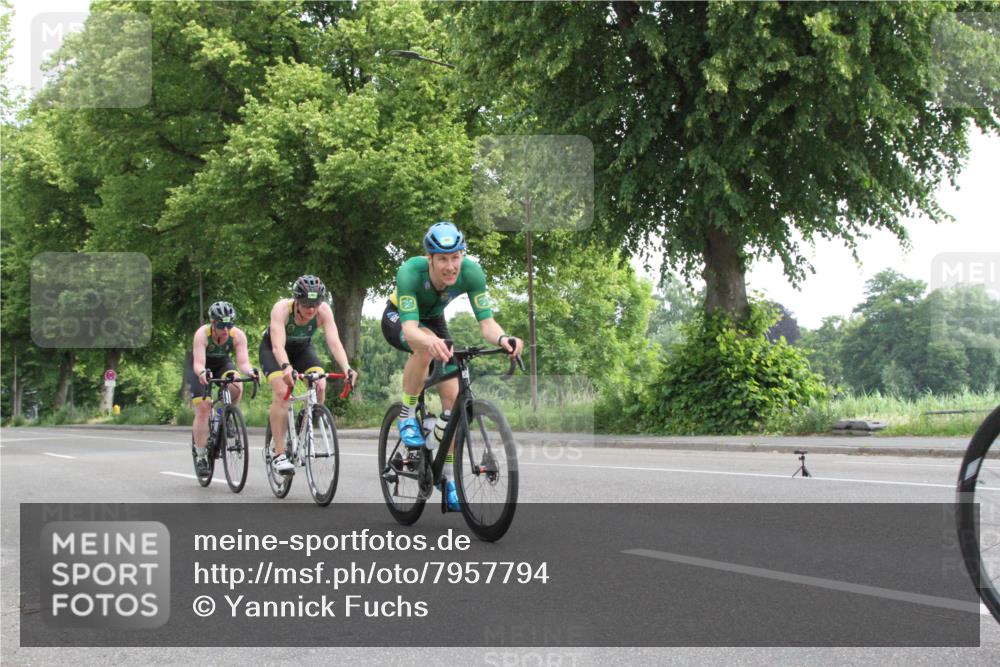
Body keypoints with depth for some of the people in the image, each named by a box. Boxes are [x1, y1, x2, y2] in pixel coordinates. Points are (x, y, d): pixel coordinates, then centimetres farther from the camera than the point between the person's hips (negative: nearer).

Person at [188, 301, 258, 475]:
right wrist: (202, 373, -63)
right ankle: (201, 456, -3)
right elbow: (198, 363, -41)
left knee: (236, 388, -30)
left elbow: (243, 362, -34)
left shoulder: (238, 335, -28)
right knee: (203, 409, -14)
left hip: (223, 364, 2)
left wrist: (249, 371, -56)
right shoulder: (202, 334, -33)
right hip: (200, 369, -2)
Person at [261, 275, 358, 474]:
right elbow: (278, 345, -46)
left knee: (320, 386, -21)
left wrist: (346, 367, -54)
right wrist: (286, 367, -66)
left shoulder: (323, 310, -28)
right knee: (281, 391, -25)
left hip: (302, 348, 3)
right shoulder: (282, 309, -36)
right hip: (272, 349, -3)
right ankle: (279, 454, -22)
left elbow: (334, 341, -37)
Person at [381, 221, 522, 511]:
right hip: (398, 319, -4)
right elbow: (410, 329, -49)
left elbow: (486, 321, -34)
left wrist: (502, 339, -58)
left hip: (433, 320, 4)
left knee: (452, 397, -10)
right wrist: (432, 342, -71)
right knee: (425, 347, -40)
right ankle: (406, 417, -18)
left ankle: (448, 476, 4)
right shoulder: (410, 272, -40)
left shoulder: (471, 272, -31)